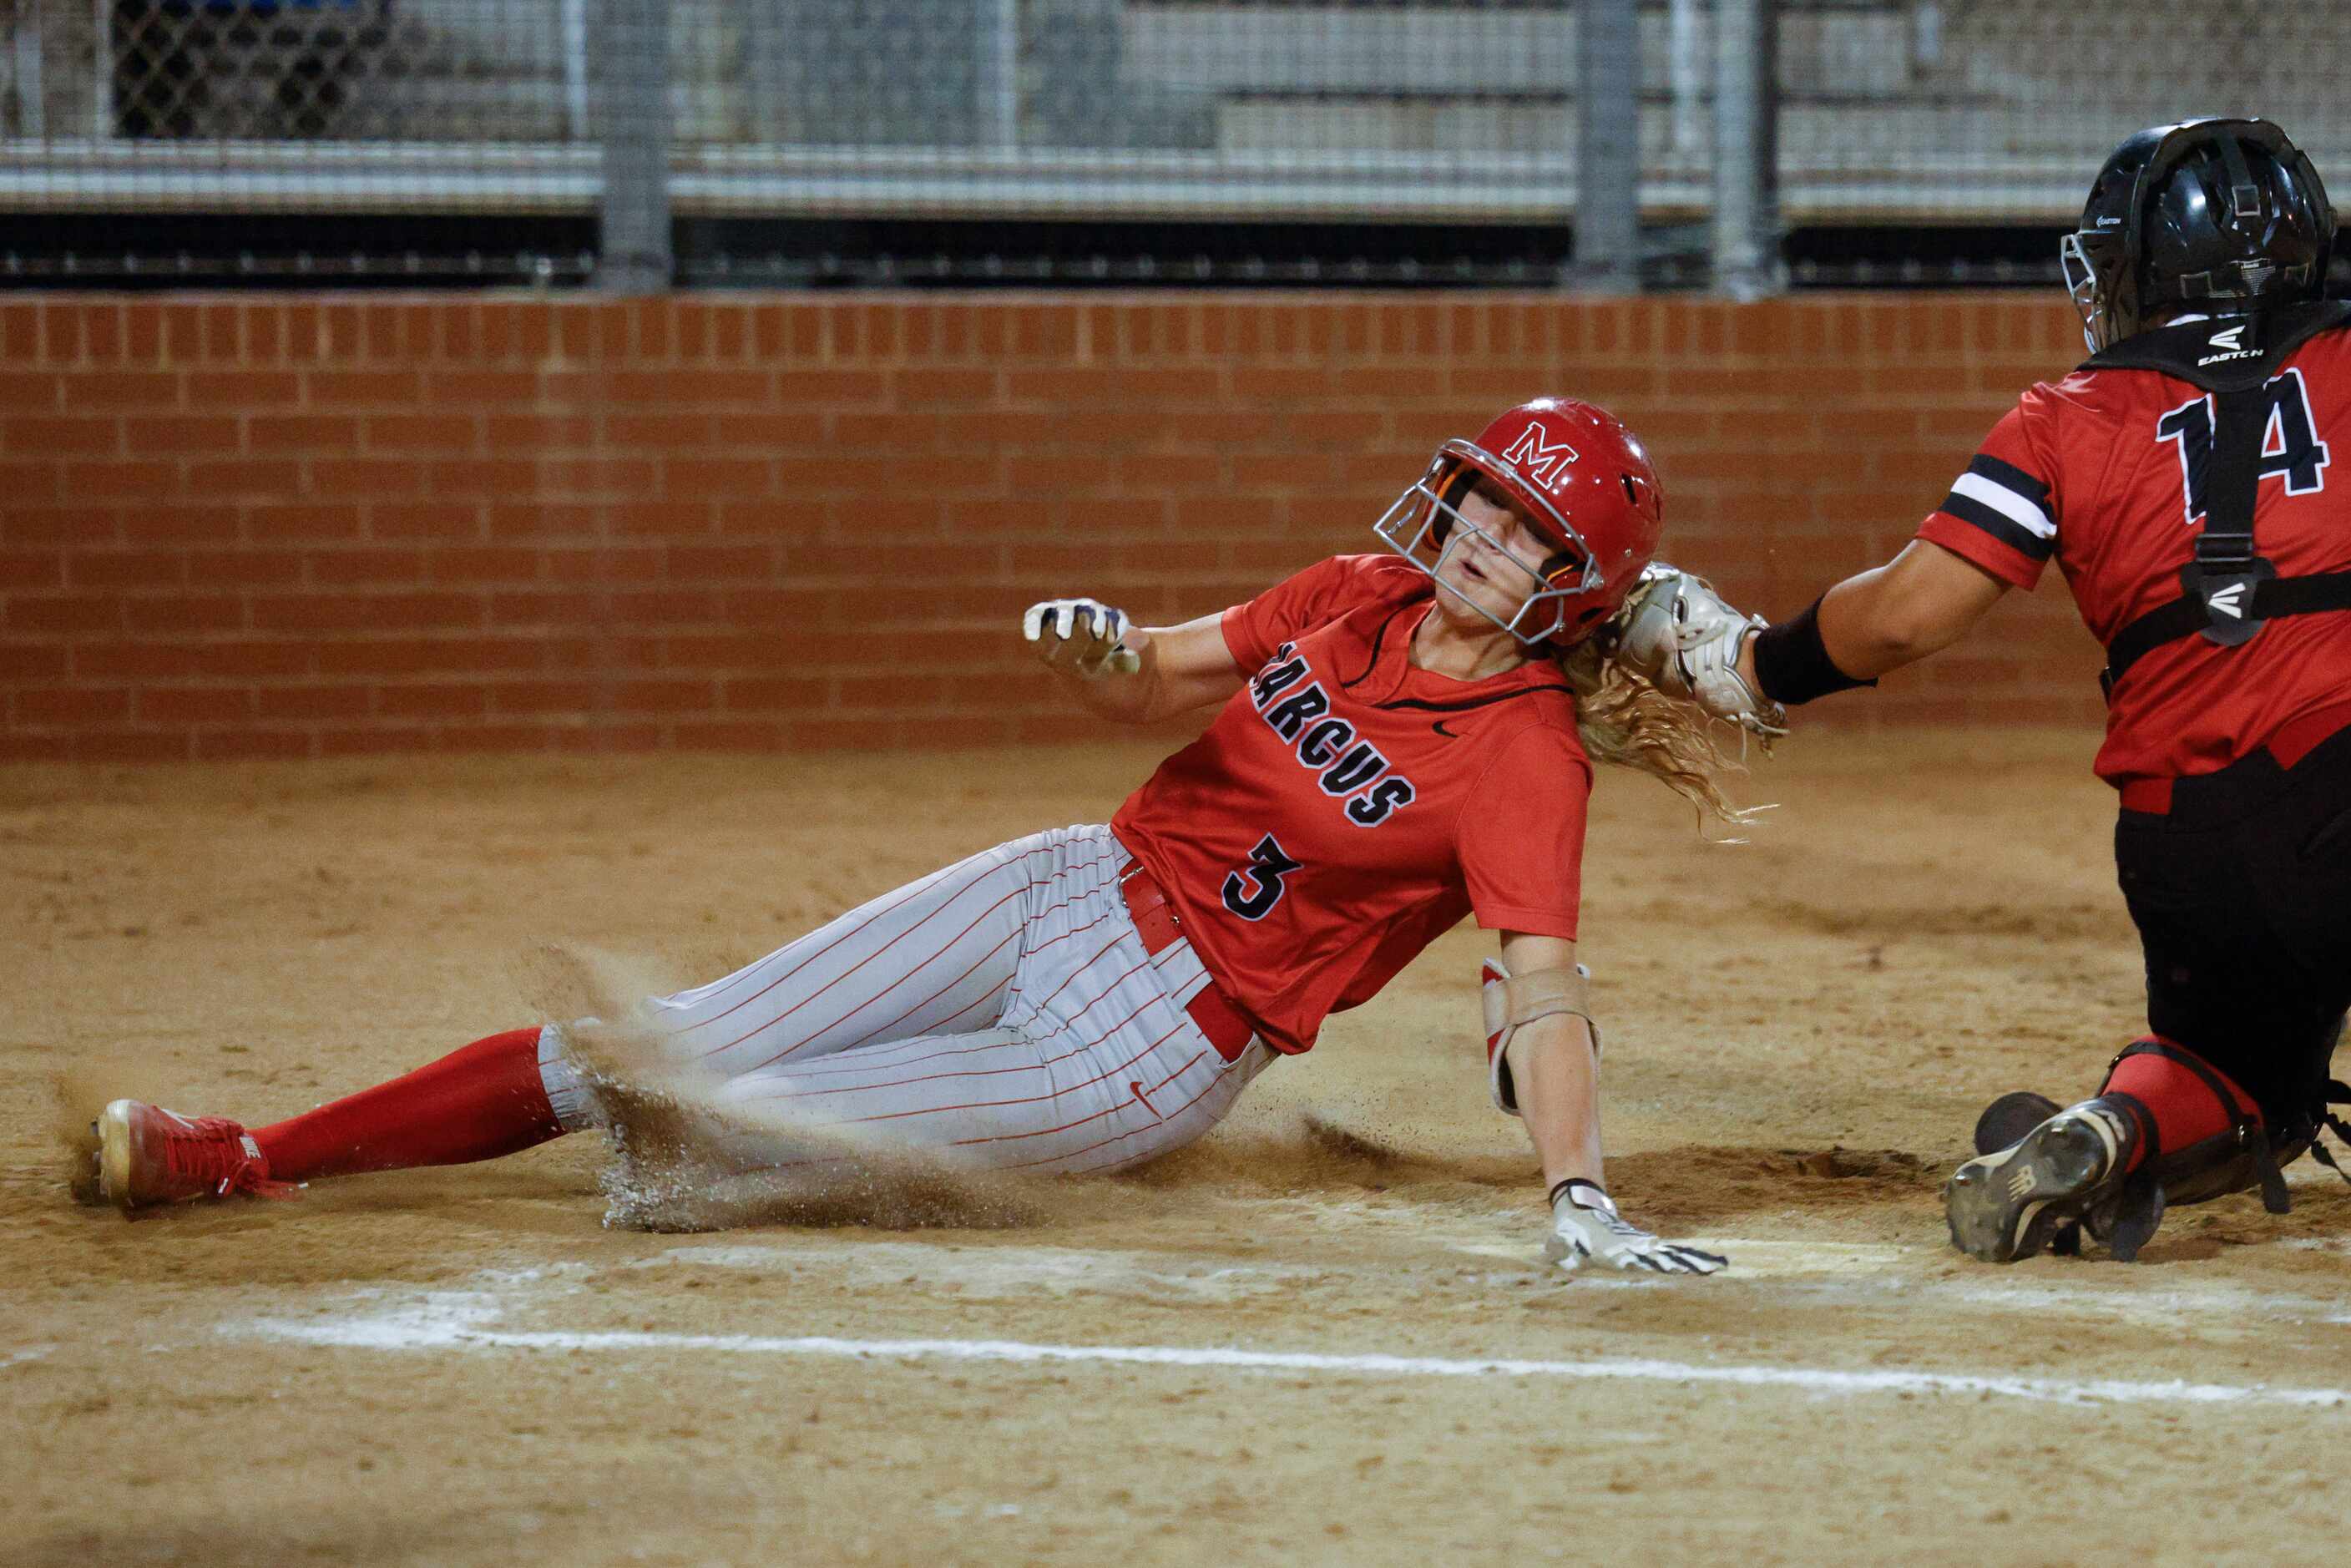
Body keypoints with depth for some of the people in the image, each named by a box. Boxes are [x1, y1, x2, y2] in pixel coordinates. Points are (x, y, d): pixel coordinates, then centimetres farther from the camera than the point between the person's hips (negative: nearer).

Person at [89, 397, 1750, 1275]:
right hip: (1080, 887, 5)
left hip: (1156, 1047, -5)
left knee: (752, 1121, -21)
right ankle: (244, 1156, -2)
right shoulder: (1358, 600, 3)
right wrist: (1101, 645, -10)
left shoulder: (1523, 760, -18)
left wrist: (1581, 1195, -40)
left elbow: (1543, 986, -27)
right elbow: (1157, 678, 14)